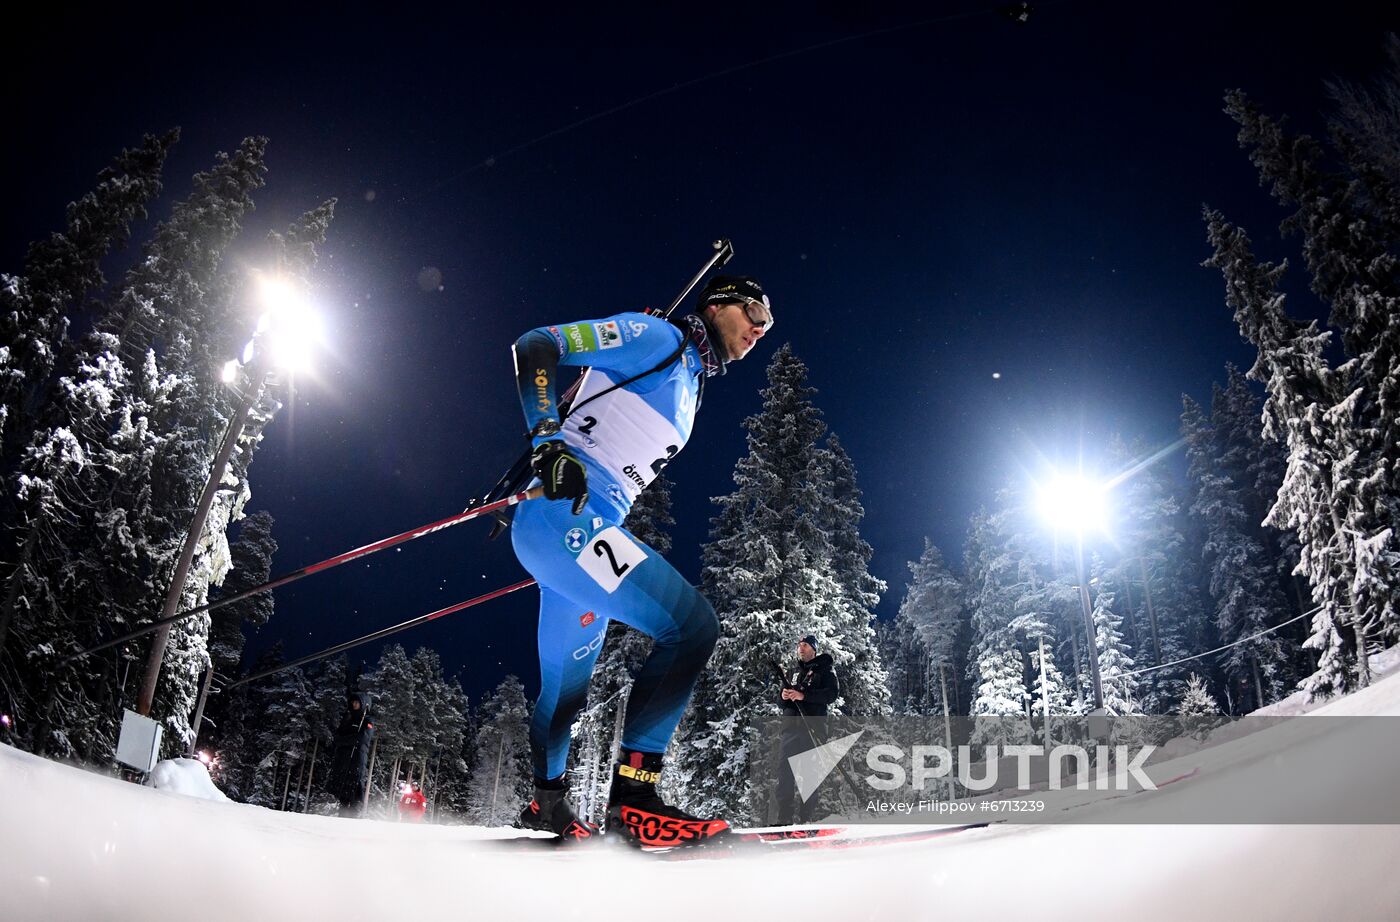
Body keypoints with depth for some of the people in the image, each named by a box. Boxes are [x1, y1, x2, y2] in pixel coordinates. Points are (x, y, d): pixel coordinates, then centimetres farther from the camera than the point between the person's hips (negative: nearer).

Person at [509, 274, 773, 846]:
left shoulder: (691, 385, 26)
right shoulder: (658, 337, -1)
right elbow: (535, 347, -9)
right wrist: (548, 440, -21)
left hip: (583, 528, 10)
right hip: (563, 514, -10)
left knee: (567, 686, 21)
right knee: (692, 624, -21)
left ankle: (546, 805, 38)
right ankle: (633, 793, -19)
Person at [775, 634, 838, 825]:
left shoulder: (824, 669, 6)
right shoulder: (793, 672, 23)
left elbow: (832, 693, -9)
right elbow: (781, 699, 28)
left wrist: (803, 696, -17)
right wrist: (783, 696, 3)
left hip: (812, 727, -5)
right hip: (791, 726, 5)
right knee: (785, 772, -3)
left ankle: (806, 818, -3)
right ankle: (784, 819, -1)